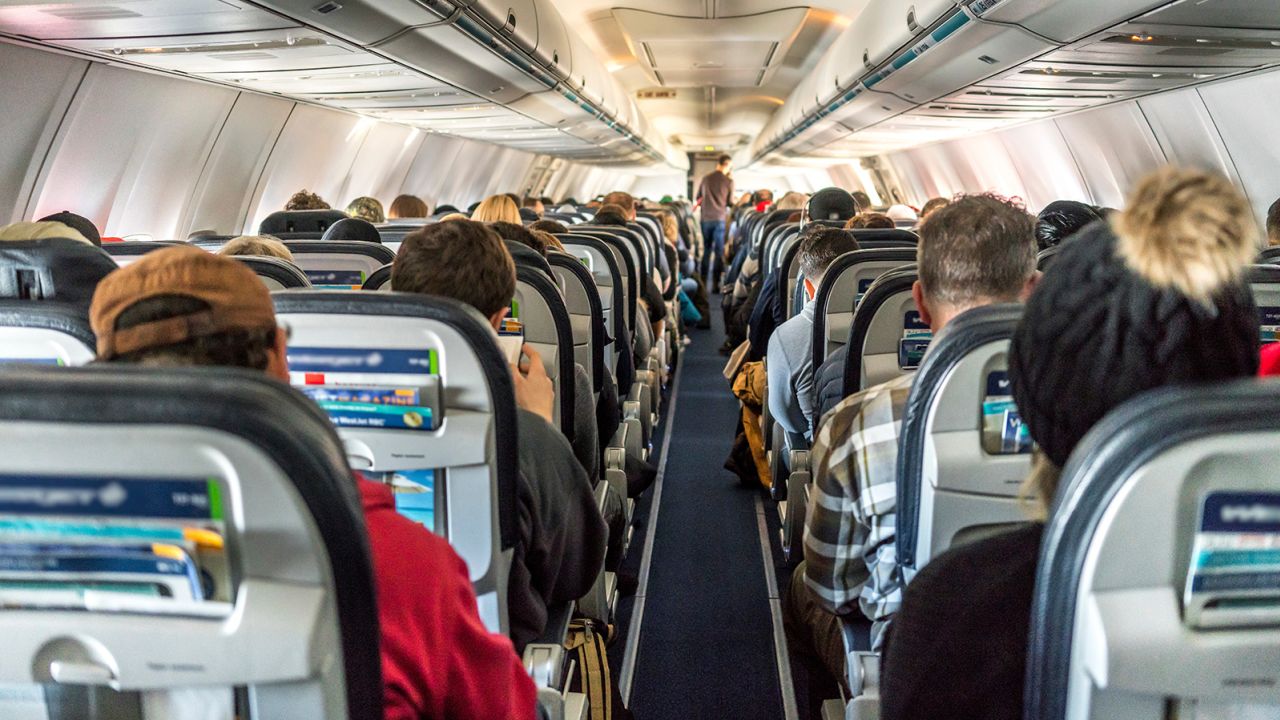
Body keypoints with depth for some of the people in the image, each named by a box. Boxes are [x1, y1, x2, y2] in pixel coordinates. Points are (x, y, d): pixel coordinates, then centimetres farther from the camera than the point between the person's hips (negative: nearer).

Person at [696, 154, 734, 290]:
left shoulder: (705, 178, 4)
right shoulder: (728, 181, -6)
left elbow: (698, 197, 14)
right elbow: (730, 202, -1)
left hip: (706, 218, 3)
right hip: (720, 219, -3)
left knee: (706, 250, 14)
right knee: (719, 252, 2)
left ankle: (703, 282, 15)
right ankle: (715, 284, -1)